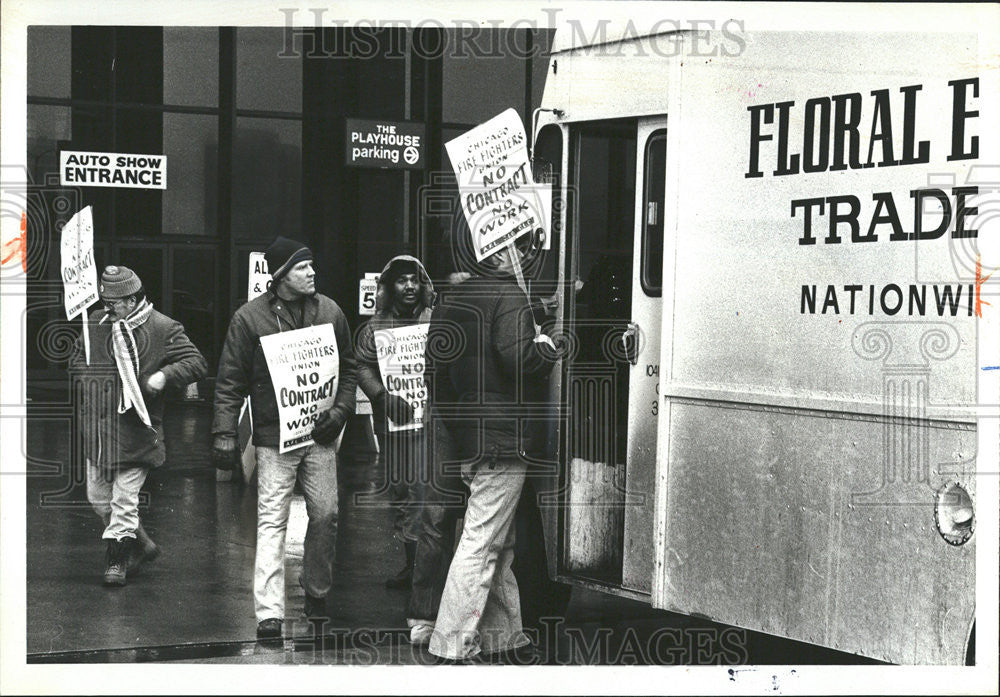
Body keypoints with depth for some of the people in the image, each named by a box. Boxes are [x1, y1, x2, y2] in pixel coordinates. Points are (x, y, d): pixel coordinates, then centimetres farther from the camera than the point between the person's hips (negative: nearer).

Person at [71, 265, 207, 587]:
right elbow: (77, 357, 23)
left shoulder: (163, 329, -7)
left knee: (124, 499, -3)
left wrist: (163, 376, -23)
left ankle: (117, 560, 12)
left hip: (135, 431, -6)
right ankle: (143, 545, 30)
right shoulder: (95, 323, 8)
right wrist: (85, 376, 3)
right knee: (98, 496, 13)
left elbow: (196, 363, -9)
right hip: (97, 430, 6)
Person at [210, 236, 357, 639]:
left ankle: (316, 592, 28)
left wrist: (339, 410, 0)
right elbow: (230, 381, -2)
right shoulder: (250, 318, -5)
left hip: (320, 435, 3)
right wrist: (224, 434, -7)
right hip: (274, 438, -3)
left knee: (325, 515, 7)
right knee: (272, 520, -6)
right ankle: (269, 612, -8)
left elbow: (348, 368, 14)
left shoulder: (330, 312, 5)